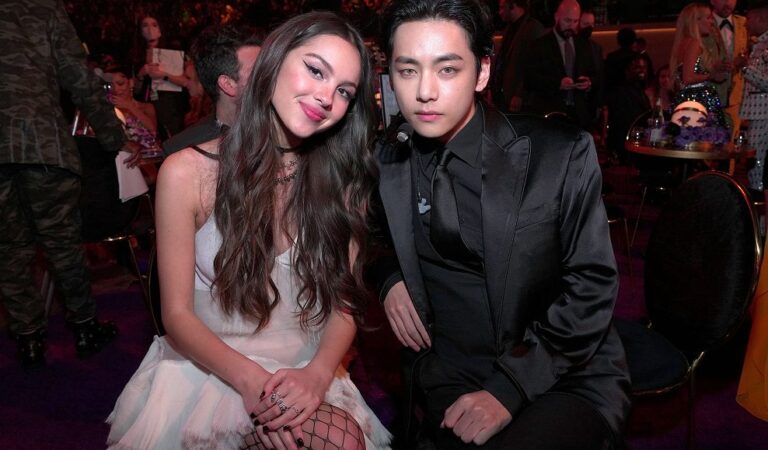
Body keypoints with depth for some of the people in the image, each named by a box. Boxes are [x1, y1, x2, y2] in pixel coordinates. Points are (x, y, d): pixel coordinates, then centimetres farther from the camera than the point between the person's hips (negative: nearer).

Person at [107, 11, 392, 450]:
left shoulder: (344, 179, -1)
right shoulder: (188, 172, -10)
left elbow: (345, 301, 0)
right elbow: (178, 315, -8)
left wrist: (318, 373, -20)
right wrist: (251, 381, -23)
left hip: (306, 378, 4)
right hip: (207, 372, -3)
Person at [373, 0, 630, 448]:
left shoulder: (563, 155, -11)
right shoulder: (387, 163, 0)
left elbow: (591, 286, -8)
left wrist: (509, 389, -14)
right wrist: (388, 277, -2)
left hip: (566, 379, -2)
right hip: (449, 384, 3)